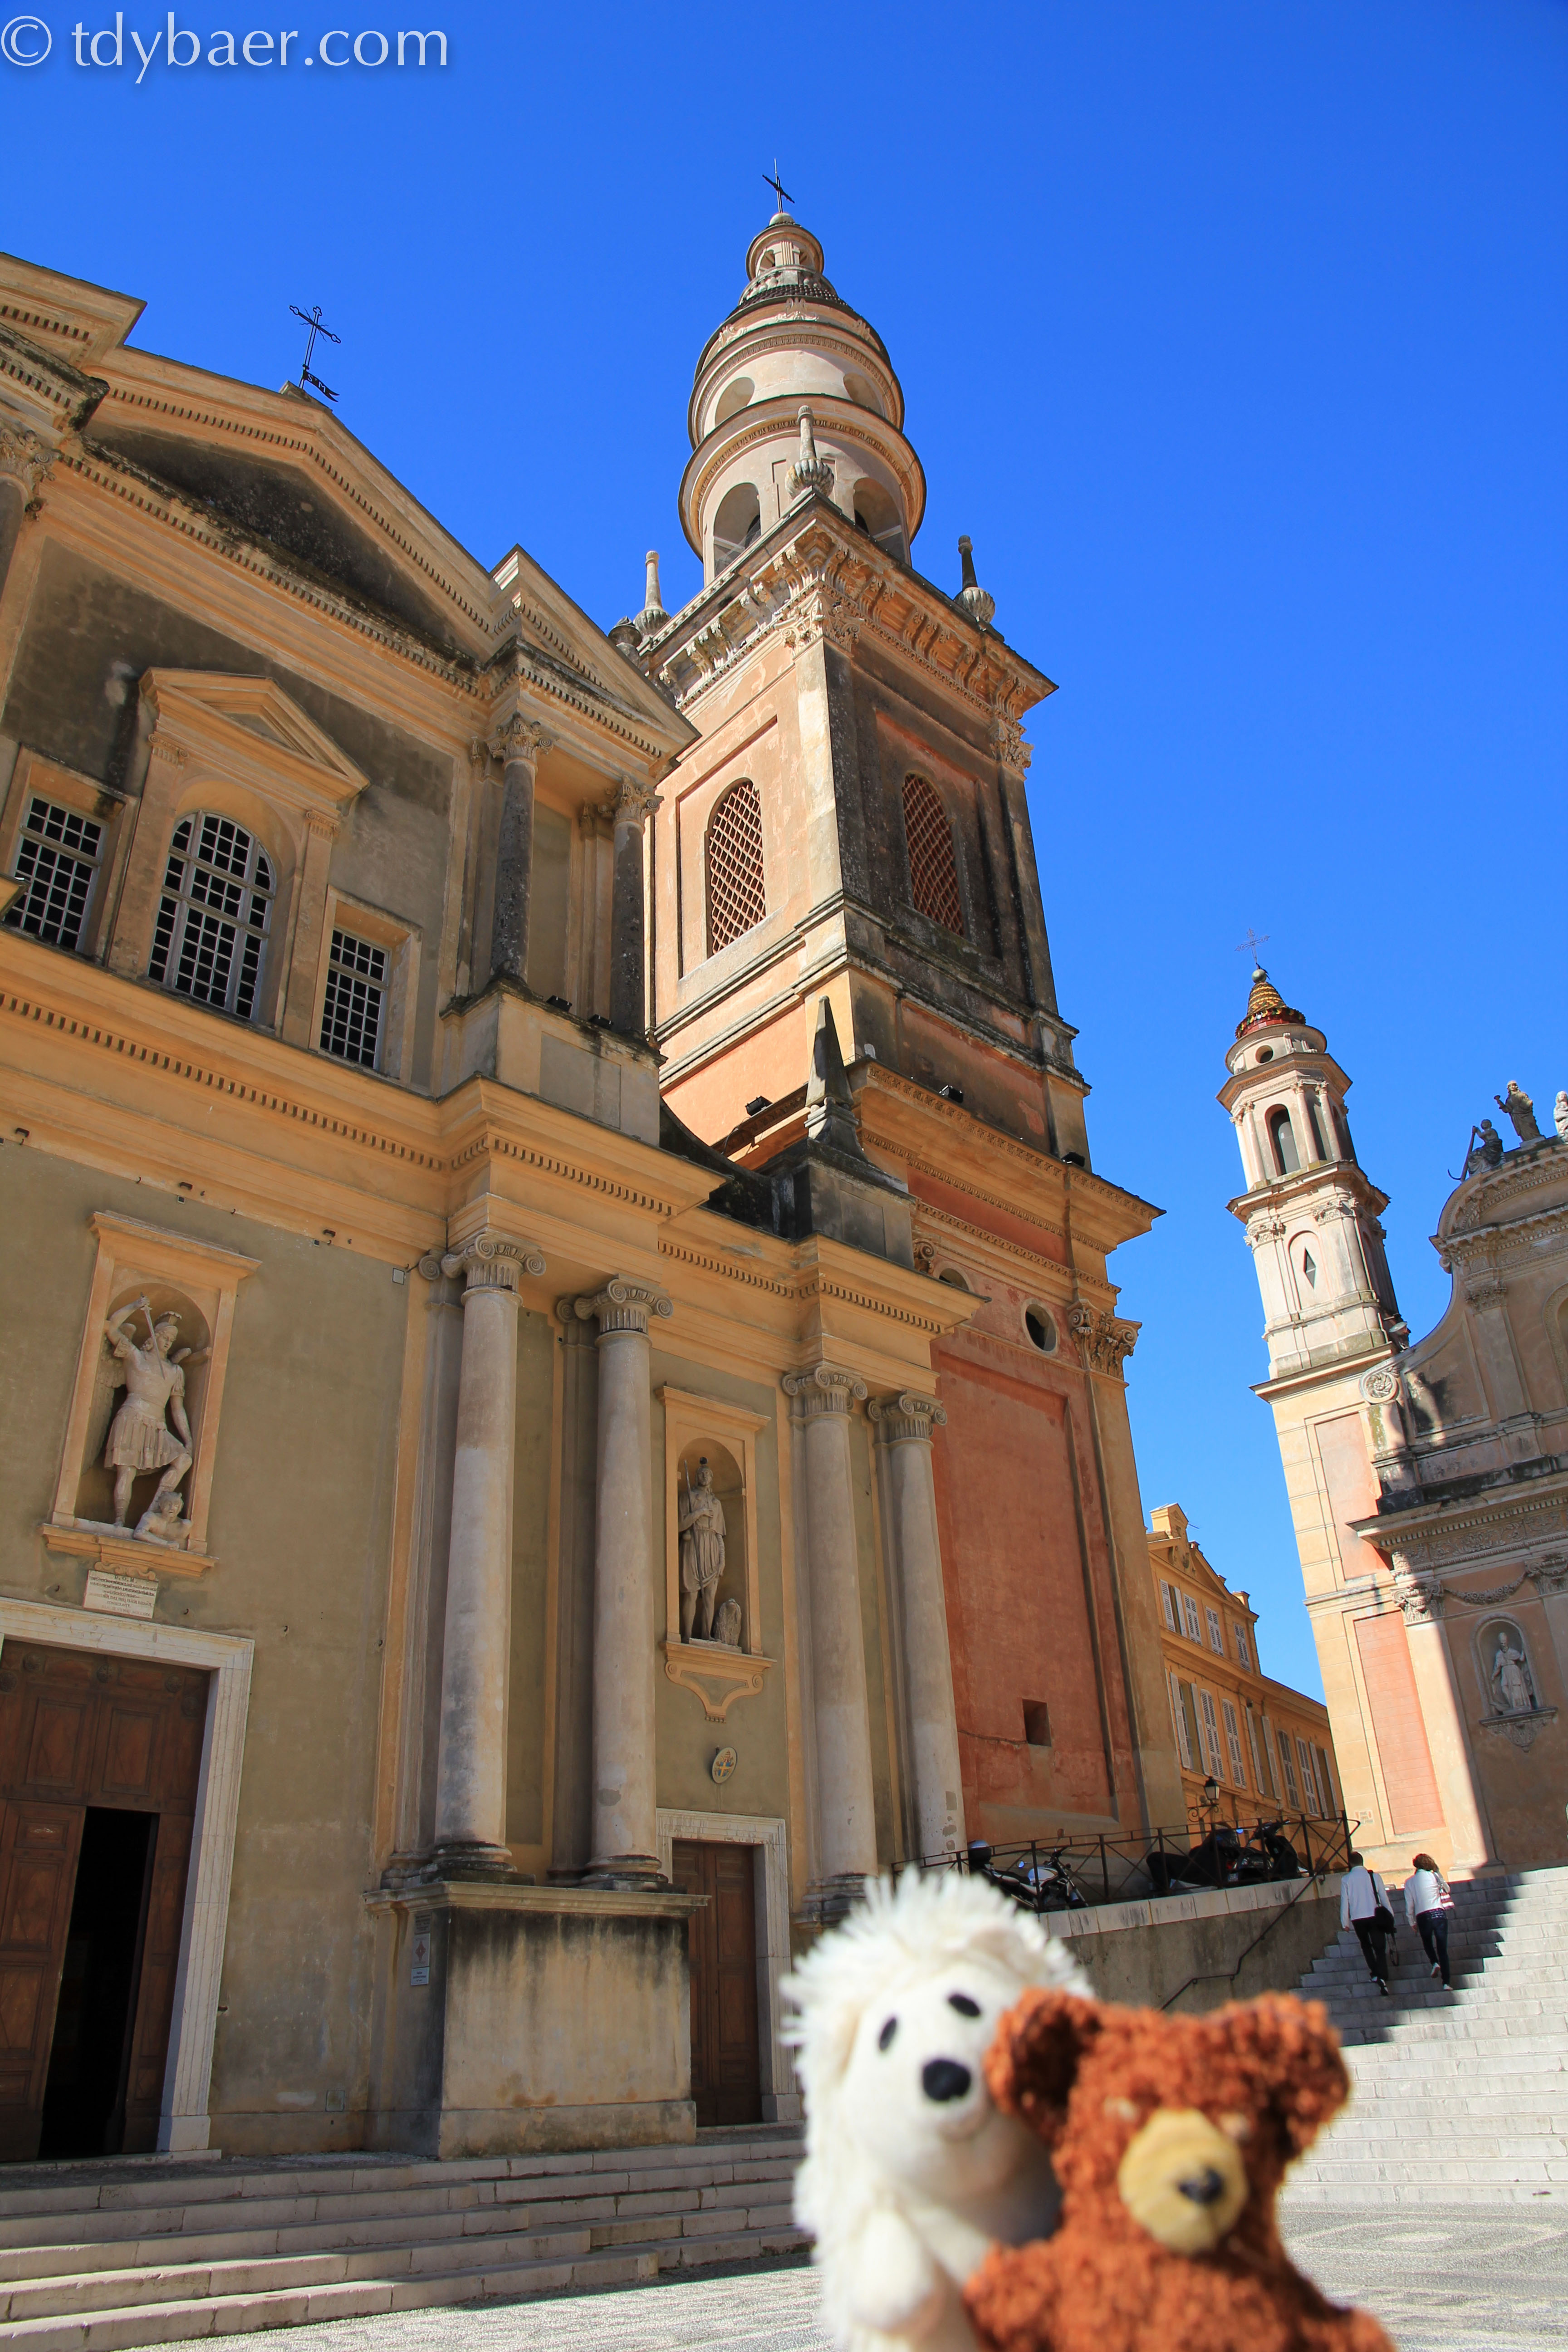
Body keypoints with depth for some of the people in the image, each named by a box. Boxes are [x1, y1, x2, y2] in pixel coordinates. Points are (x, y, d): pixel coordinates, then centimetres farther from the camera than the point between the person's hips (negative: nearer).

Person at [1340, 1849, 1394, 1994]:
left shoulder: (1346, 1880, 1)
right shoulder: (1374, 1876, 1)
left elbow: (1344, 1902, 2)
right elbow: (1384, 1898, 6)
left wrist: (1345, 1922, 9)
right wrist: (1390, 1917, 16)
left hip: (1357, 1919, 1)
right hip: (1375, 1916, 0)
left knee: (1365, 1945, 21)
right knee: (1380, 1948, 0)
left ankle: (1375, 1973, 12)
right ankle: (1382, 1977, -17)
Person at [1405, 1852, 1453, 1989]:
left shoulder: (1410, 1883, 7)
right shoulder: (1433, 1876, 4)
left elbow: (1409, 1906, 6)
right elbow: (1446, 1889, 23)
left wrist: (1413, 1923, 17)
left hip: (1422, 1917, 1)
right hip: (1439, 1913, -1)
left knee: (1427, 1942, 26)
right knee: (1442, 1948, 1)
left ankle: (1435, 1963, -1)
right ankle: (1446, 1982, -5)